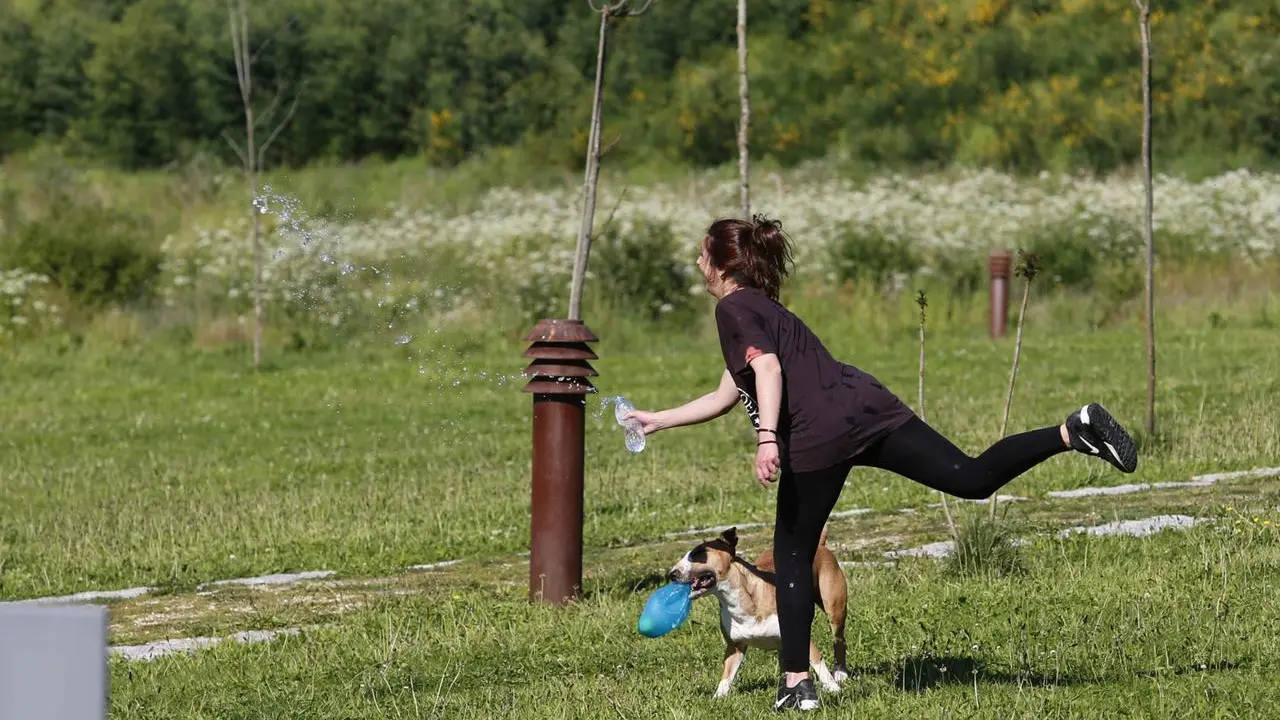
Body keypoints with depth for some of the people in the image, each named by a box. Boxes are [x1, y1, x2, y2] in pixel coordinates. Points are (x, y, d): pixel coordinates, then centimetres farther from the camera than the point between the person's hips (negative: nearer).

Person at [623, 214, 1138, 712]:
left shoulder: (734, 309, 4)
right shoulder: (763, 307, 32)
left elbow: (768, 369, -15)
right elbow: (726, 398, 40)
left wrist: (767, 438, -24)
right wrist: (657, 420, 46)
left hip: (819, 436, -8)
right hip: (868, 408, 8)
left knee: (792, 555, 4)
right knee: (972, 478, -4)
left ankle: (796, 684, 5)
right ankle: (1074, 432, -21)